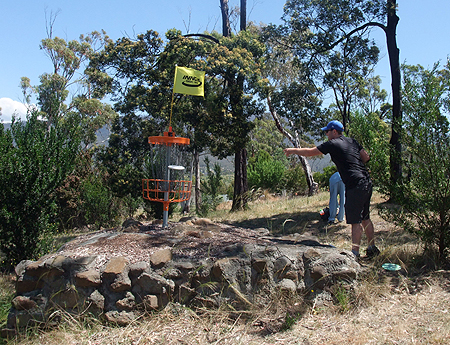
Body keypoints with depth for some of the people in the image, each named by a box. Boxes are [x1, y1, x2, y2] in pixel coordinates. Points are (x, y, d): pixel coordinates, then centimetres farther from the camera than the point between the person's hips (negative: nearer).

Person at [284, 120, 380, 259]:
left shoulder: (332, 144, -5)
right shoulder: (352, 141, 16)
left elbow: (310, 152, 0)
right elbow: (366, 157, 16)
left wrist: (293, 150, 13)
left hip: (355, 185, -8)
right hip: (366, 182, 8)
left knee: (356, 221, -7)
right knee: (365, 217, 17)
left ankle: (355, 253, -5)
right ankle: (372, 248, 25)